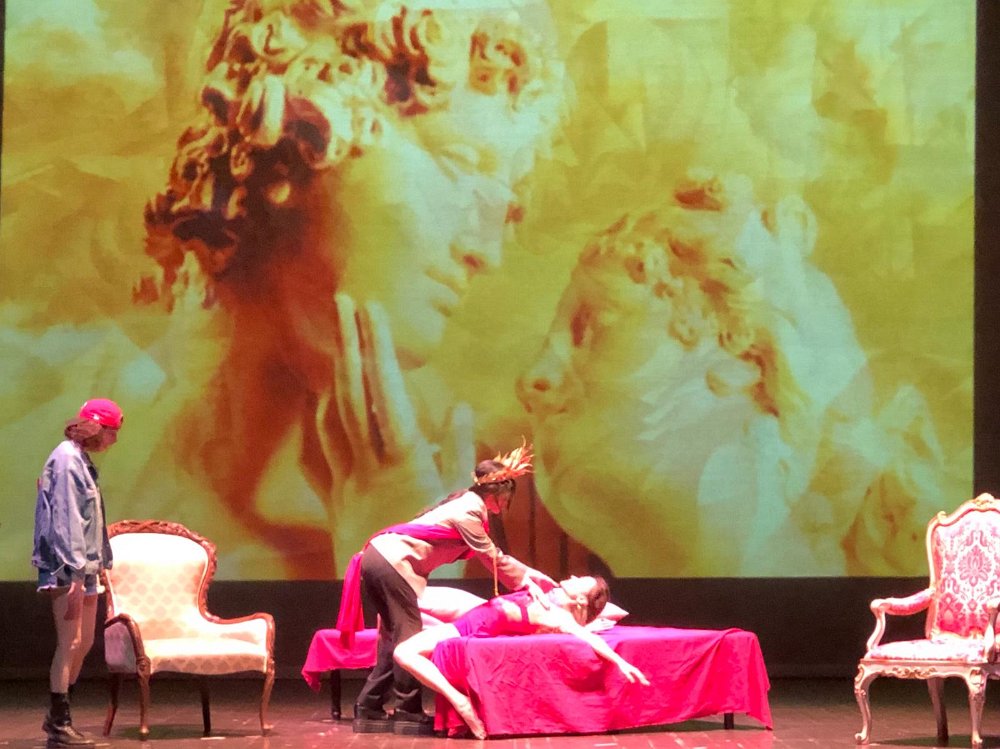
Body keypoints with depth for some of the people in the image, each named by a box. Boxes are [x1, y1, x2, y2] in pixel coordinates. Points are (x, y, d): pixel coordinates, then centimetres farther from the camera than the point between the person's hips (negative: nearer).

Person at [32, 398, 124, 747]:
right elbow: (64, 518, -20)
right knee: (70, 642, -9)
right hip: (66, 567, -10)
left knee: (83, 643, 12)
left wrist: (95, 564, 15)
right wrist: (74, 570, -24)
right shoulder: (66, 460, -13)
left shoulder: (81, 460, 16)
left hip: (84, 566, 10)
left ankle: (59, 718, 21)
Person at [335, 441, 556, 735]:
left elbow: (492, 556, 21)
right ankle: (408, 713, 0)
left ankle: (368, 709, 14)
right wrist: (525, 582, 4)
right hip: (392, 563, -10)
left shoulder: (466, 503, 16)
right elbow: (494, 561, -7)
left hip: (378, 557, 10)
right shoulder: (468, 514, -12)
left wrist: (530, 574, 20)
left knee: (396, 636, 14)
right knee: (409, 634, -4)